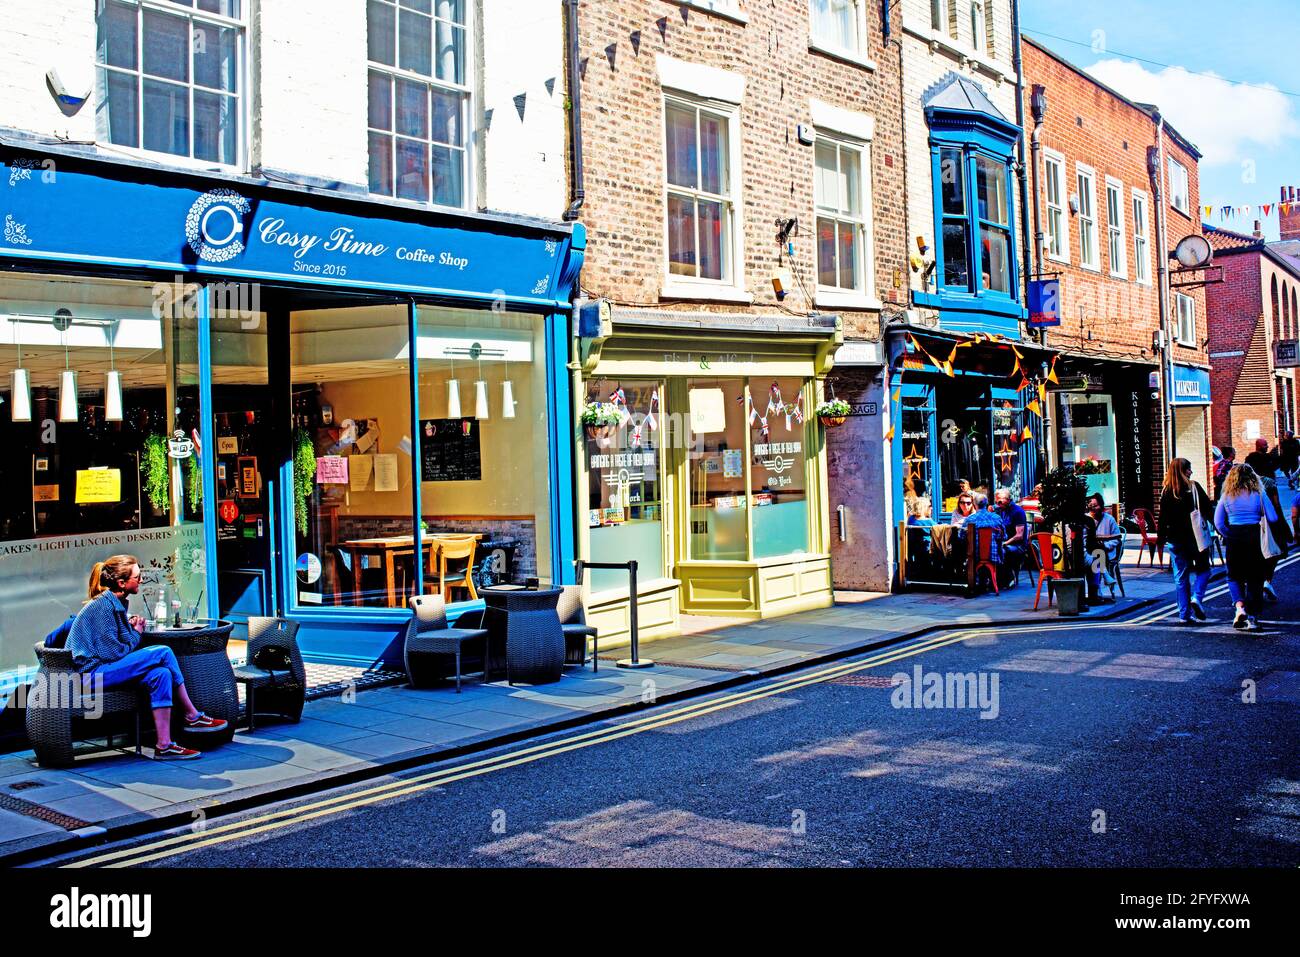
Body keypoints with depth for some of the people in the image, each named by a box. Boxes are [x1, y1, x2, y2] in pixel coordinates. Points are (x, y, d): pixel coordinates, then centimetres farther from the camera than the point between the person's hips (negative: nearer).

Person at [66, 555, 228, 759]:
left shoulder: (115, 602, 14)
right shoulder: (103, 606, -16)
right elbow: (112, 652, -20)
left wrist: (131, 627, 3)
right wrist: (135, 634, -2)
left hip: (105, 669, 10)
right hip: (92, 672, -10)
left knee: (160, 673, -13)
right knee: (162, 653, -20)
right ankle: (192, 716, -11)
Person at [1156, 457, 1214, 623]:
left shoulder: (1166, 491, 1)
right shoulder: (1194, 487, -6)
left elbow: (1162, 518, 2)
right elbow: (1208, 509, -6)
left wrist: (1161, 538, 9)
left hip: (1175, 539, 3)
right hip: (1195, 536, -3)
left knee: (1180, 576, 7)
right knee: (1203, 569, 13)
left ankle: (1185, 614, 5)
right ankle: (1197, 598, -12)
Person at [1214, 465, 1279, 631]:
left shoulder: (1226, 497, 3)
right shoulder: (1258, 494, 0)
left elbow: (1218, 522, 0)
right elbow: (1273, 518, -3)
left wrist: (1228, 536, 11)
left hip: (1234, 539, 1)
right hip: (1254, 536, -1)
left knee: (1234, 576, 14)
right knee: (1255, 578, 8)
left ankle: (1240, 607, -8)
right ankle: (1252, 617, 8)